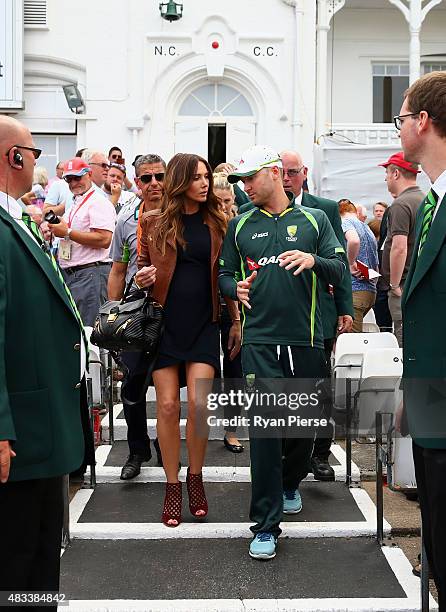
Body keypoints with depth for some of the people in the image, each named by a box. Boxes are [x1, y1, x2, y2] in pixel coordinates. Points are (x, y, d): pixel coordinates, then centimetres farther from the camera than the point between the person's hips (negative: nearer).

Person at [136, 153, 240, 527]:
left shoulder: (217, 223, 6)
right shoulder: (155, 223, 4)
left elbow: (225, 273, 8)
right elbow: (143, 269, 13)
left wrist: (236, 319, 4)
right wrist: (143, 278, -10)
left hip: (204, 322, 0)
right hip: (165, 323, 0)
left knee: (198, 402, -8)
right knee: (167, 405, 0)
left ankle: (196, 478, 14)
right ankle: (172, 486, 14)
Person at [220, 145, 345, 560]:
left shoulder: (314, 220, 8)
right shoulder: (240, 226, 11)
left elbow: (340, 272, 2)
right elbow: (224, 275, 15)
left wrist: (313, 261, -18)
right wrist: (236, 287, -7)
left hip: (306, 340, 1)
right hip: (260, 342, -1)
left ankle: (290, 483, 43)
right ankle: (265, 524, -2)